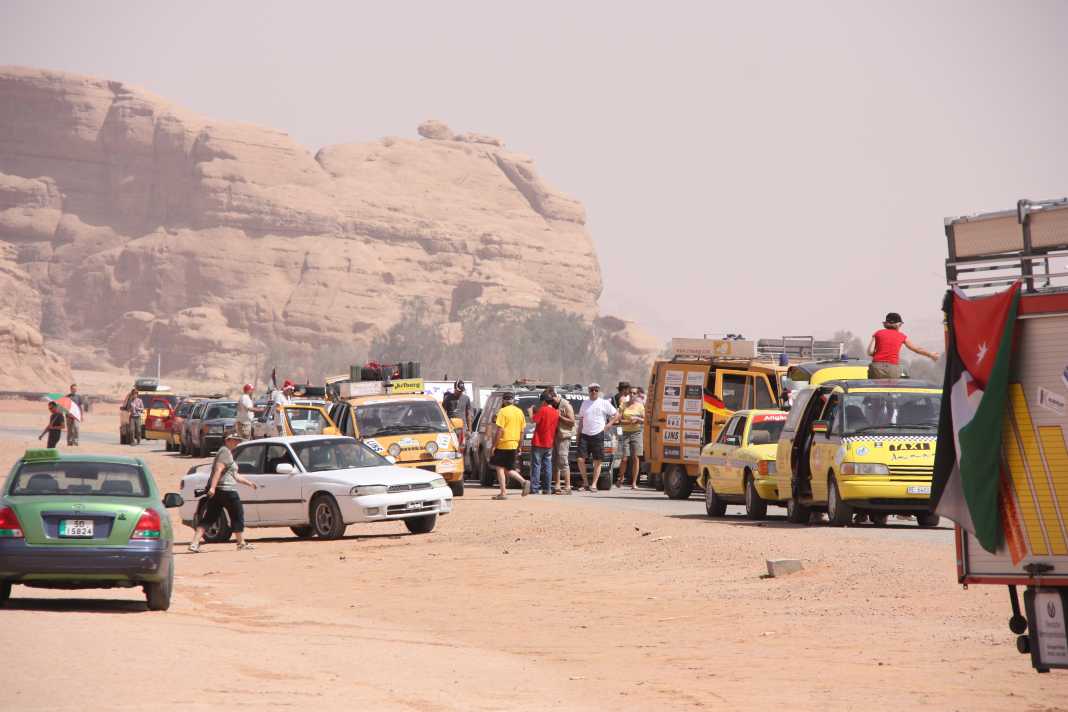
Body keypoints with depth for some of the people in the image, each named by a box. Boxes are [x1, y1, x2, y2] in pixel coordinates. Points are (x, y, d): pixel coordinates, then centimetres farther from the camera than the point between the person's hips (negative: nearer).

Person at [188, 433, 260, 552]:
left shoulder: (228, 453, 24)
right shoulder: (225, 452, -8)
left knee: (208, 518, 3)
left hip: (215, 491, 10)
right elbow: (218, 470, -21)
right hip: (226, 490, -10)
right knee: (237, 516, 6)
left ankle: (194, 543, -8)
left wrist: (249, 483, 33)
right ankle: (241, 544, 16)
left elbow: (235, 476, 31)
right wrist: (213, 487, -29)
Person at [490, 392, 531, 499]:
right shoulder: (519, 412, 9)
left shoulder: (503, 411, -10)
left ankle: (503, 493, -6)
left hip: (503, 444, -7)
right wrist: (519, 446, 20)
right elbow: (522, 431, 13)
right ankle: (524, 482, -6)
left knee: (500, 468, 0)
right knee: (509, 469, 15)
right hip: (514, 445, 7)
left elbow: (500, 430, -15)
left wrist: (494, 445, -11)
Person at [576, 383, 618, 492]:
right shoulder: (585, 403, 15)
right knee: (580, 459, -6)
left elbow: (616, 414, 7)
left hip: (598, 435, -3)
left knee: (597, 462, -2)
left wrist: (608, 425, -3)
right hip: (585, 435, 3)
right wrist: (578, 434, 12)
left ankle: (594, 484, 2)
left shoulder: (604, 403, 4)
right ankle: (585, 481, 9)